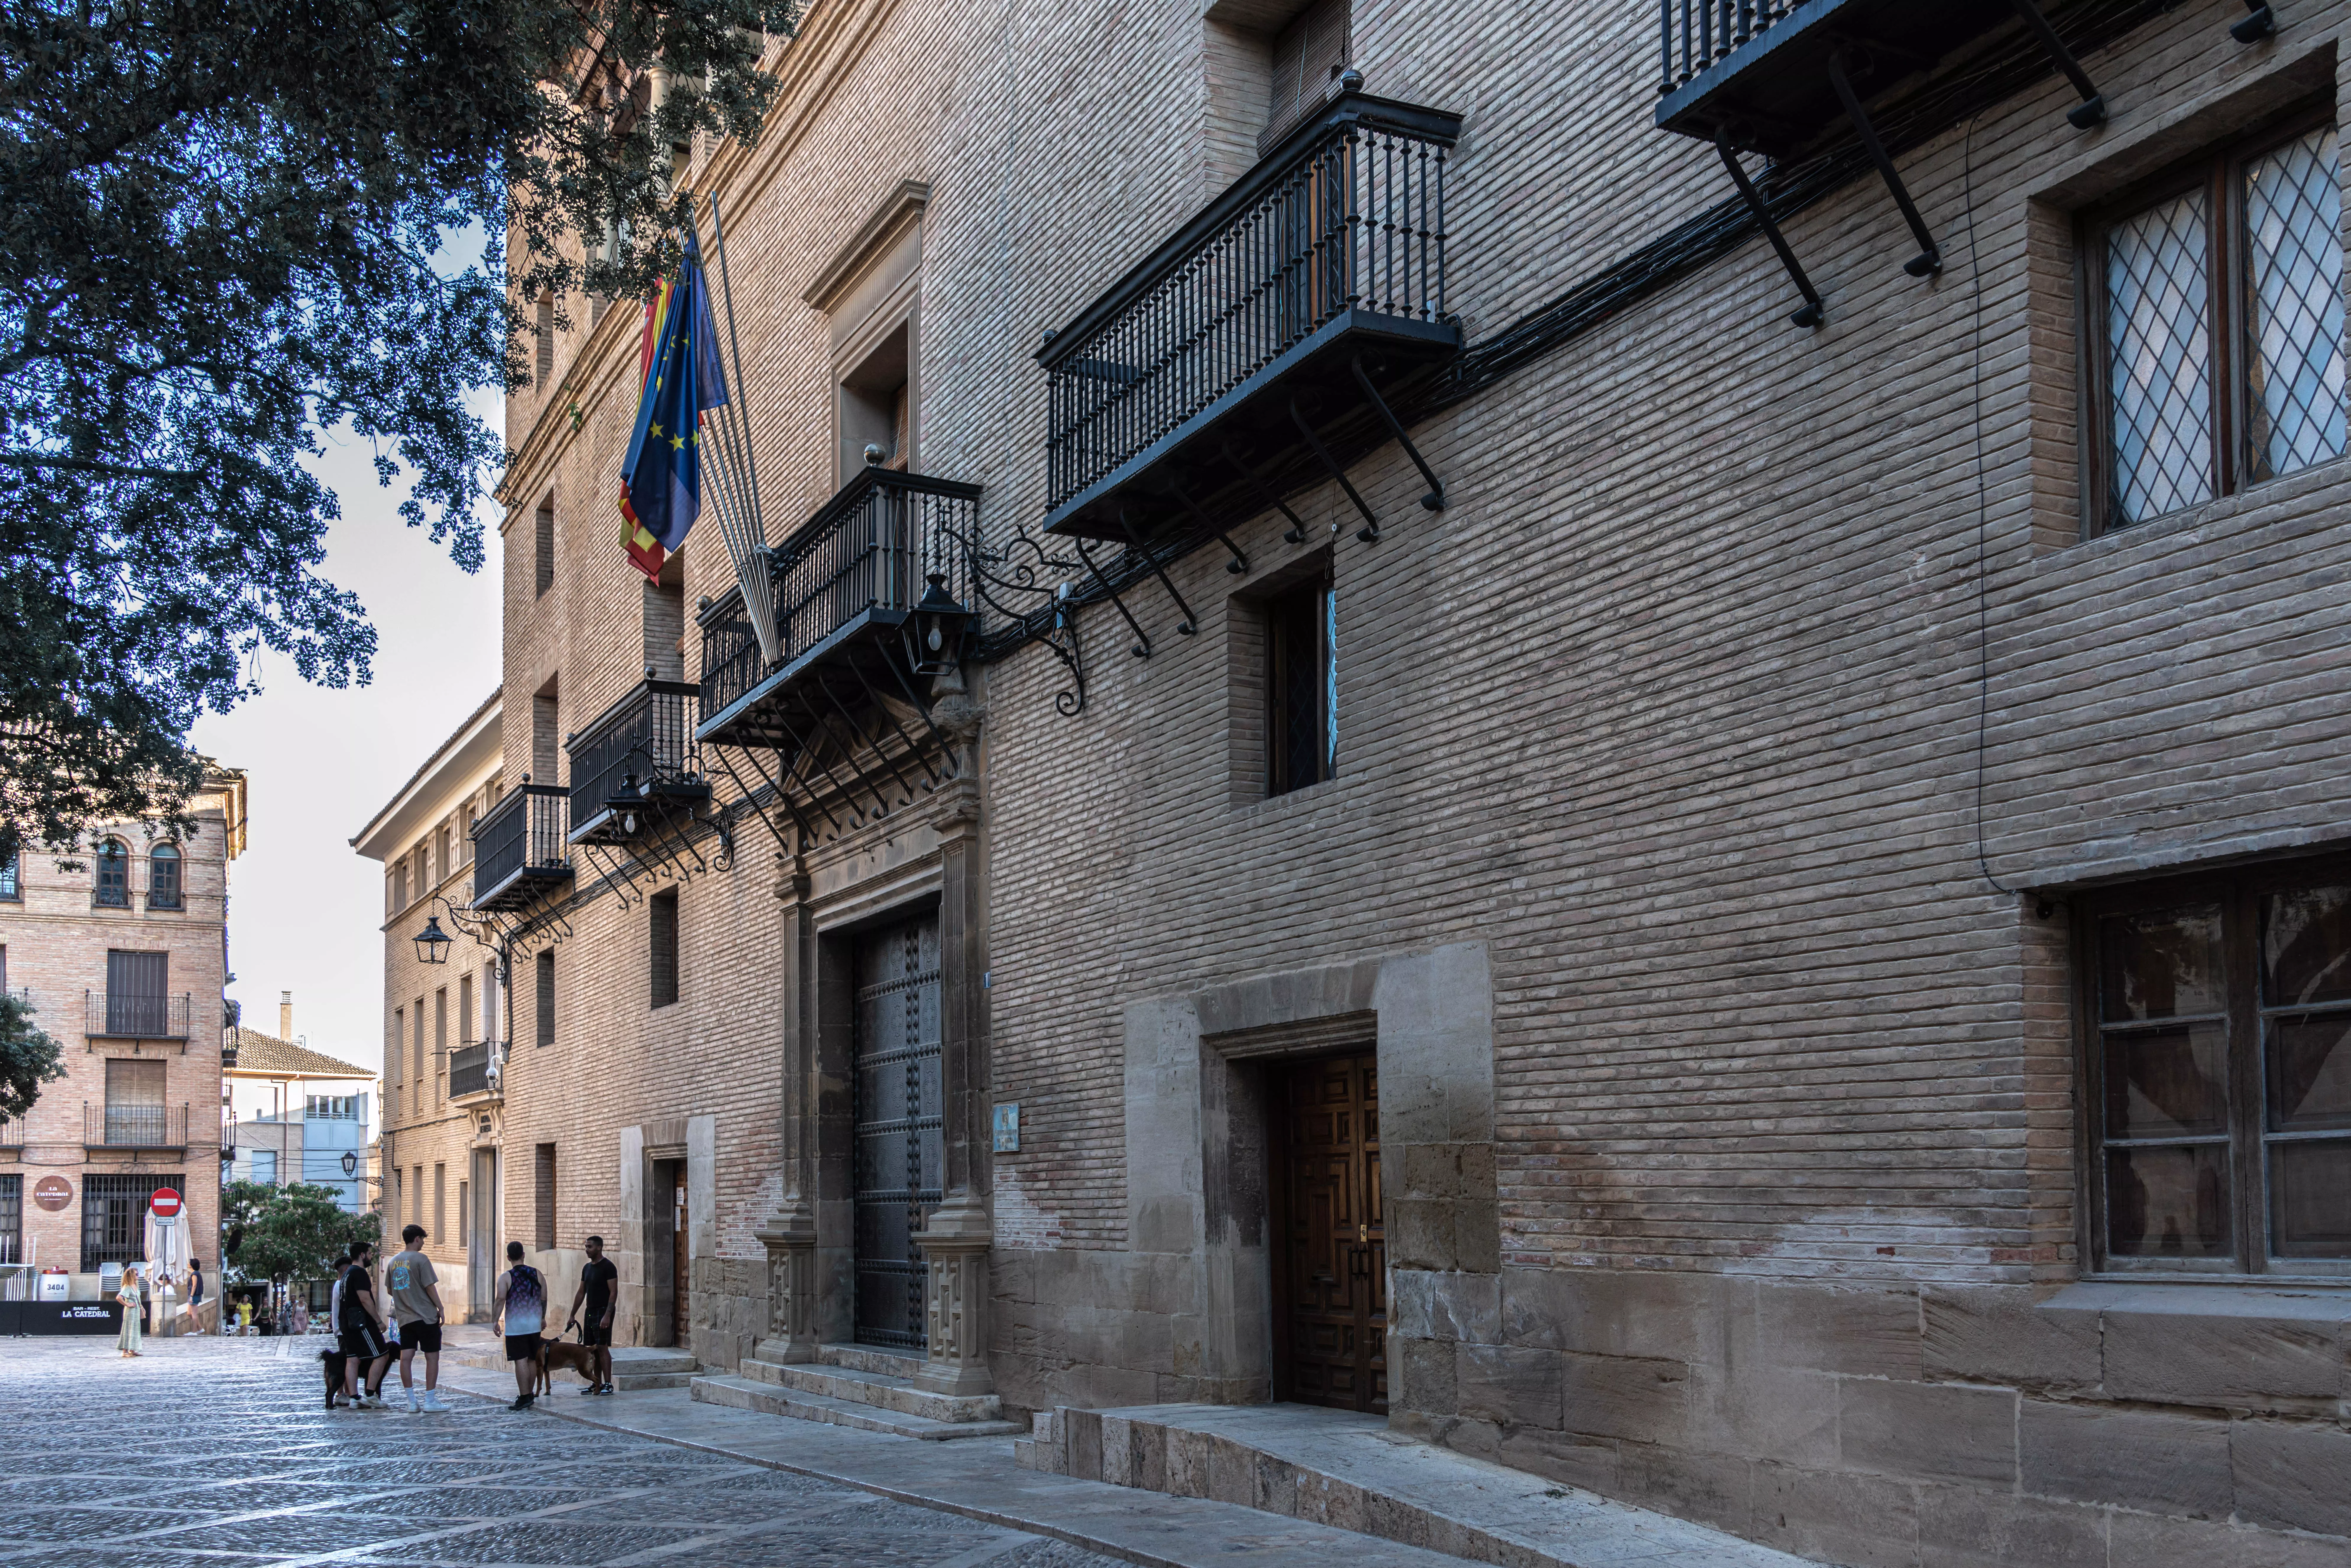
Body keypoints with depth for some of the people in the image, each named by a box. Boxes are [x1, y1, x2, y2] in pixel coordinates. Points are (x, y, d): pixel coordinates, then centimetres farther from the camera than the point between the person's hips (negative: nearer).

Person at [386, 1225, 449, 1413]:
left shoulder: (393, 1261, 9)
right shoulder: (420, 1259, -11)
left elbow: (389, 1290, 16)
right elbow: (430, 1287, -13)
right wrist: (440, 1308, -4)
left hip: (404, 1318, 6)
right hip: (426, 1317, -6)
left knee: (406, 1357, 3)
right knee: (432, 1357, 2)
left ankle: (412, 1402, 5)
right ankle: (430, 1400, 2)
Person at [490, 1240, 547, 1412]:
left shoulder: (506, 1278, -8)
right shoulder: (537, 1274, 4)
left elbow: (500, 1300, -17)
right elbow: (544, 1299, 8)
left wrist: (495, 1321, -11)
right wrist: (543, 1318, 21)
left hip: (515, 1326, -4)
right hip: (535, 1324, 4)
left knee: (521, 1361, -5)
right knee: (533, 1360, 14)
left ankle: (524, 1397, -8)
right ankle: (530, 1394, 24)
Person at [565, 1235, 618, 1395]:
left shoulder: (608, 1267, -10)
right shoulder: (587, 1268, 16)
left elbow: (614, 1292, -15)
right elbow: (581, 1293, 21)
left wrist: (607, 1315, -23)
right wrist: (572, 1316, 19)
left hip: (603, 1311, -8)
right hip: (590, 1311, 8)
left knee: (602, 1347, -12)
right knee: (593, 1349, 7)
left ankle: (608, 1384, -12)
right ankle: (597, 1384, 12)